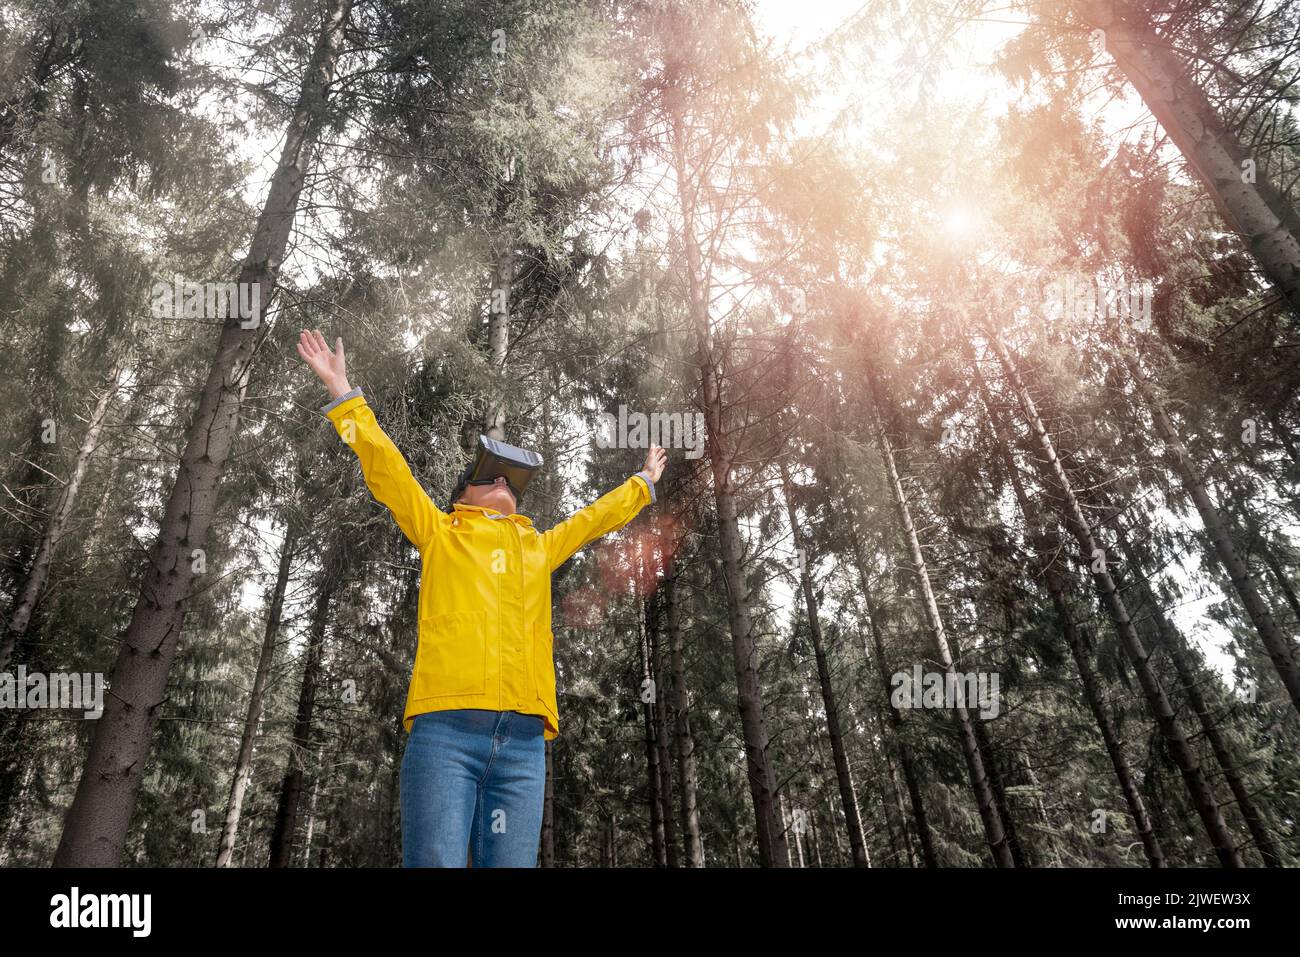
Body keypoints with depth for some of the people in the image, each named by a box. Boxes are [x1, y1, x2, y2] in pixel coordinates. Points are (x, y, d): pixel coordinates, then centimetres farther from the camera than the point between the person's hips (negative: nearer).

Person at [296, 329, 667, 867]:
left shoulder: (539, 548, 27)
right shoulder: (439, 535, 19)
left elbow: (595, 518, 40)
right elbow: (385, 469, 17)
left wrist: (643, 482, 54)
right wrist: (343, 393, 19)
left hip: (523, 742, 3)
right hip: (445, 727, -3)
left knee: (511, 861, -2)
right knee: (434, 861, -10)